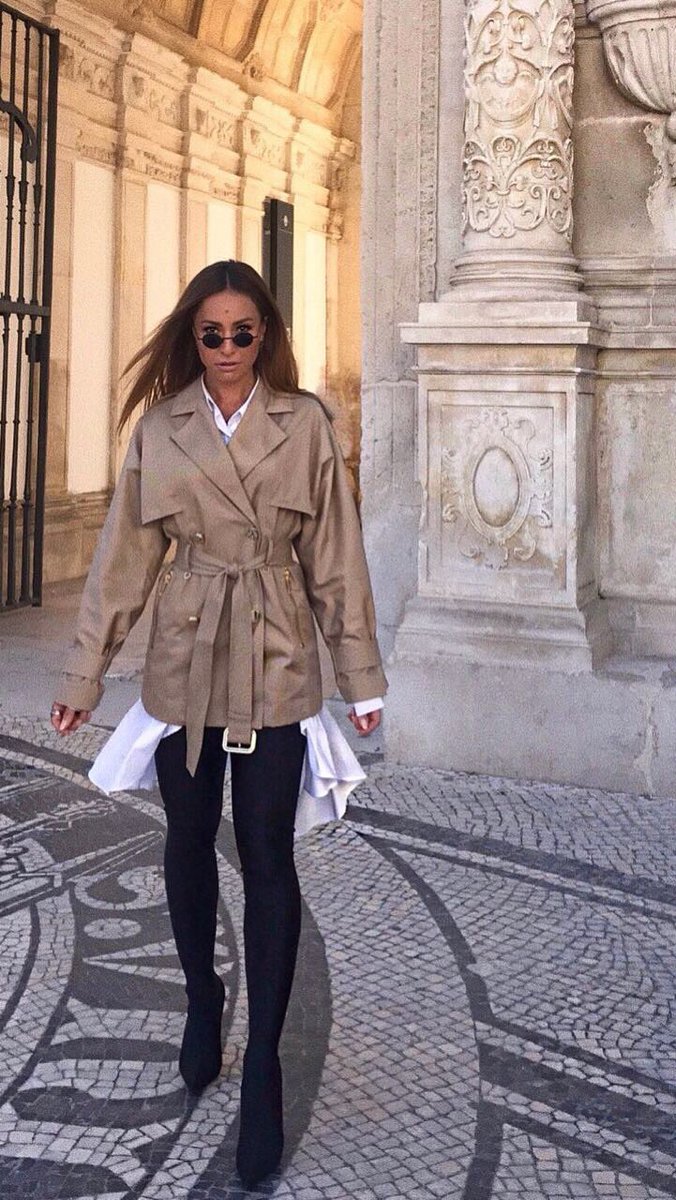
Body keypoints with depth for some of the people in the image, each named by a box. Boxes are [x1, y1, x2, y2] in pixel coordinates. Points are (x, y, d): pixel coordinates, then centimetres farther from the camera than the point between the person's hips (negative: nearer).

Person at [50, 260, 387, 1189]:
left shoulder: (305, 424, -2)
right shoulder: (161, 428, 2)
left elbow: (335, 555, 1)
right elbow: (125, 555, 4)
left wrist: (361, 675, 1)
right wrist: (84, 674, 3)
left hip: (276, 666, -2)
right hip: (184, 661, 2)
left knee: (267, 853, -2)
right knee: (189, 842, 13)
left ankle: (264, 1068, 7)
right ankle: (202, 1001, 37)